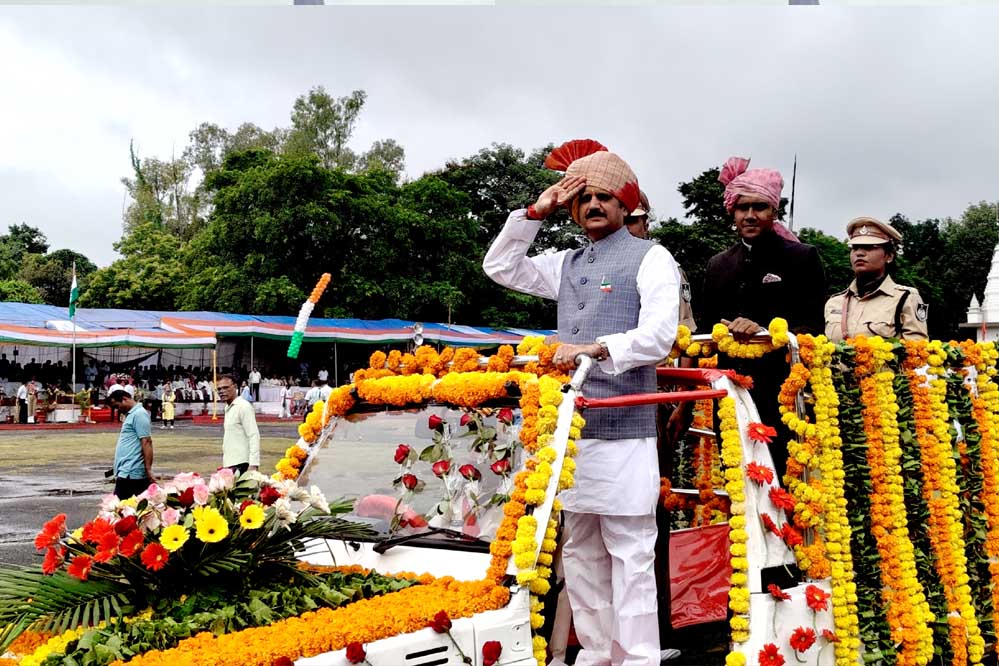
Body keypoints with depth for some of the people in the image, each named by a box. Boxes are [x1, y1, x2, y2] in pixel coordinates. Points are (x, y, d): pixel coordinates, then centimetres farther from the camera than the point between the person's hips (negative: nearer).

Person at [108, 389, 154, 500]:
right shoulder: (131, 415, 20)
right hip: (126, 473, 9)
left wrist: (148, 470, -21)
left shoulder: (139, 414, -11)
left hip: (130, 474, -9)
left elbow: (146, 443, -17)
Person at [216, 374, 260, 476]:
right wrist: (225, 464, 18)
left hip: (241, 465, -9)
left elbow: (254, 436, -16)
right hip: (230, 464, 9)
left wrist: (253, 464, -23)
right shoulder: (228, 408, 17)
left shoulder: (243, 406, -10)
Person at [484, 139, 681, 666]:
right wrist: (536, 213, 13)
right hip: (569, 428, 7)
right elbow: (500, 268, 21)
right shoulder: (566, 265, 19)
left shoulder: (650, 258, 0)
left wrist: (595, 349, -21)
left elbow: (658, 336, -11)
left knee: (629, 554, -4)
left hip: (624, 434, -6)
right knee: (580, 553, 11)